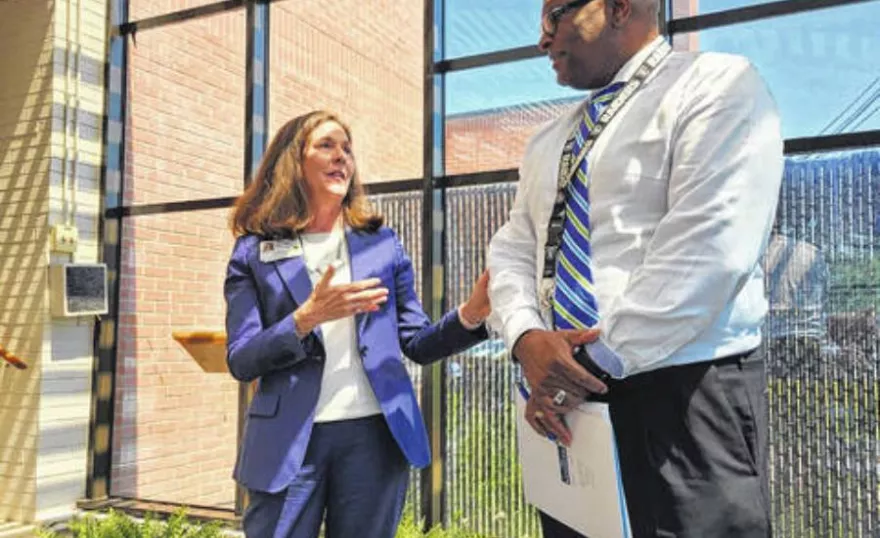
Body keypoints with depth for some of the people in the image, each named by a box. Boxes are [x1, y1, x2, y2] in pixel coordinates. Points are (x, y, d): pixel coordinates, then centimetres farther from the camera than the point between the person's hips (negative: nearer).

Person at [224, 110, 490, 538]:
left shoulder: (381, 244, 8)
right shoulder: (254, 252, 3)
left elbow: (417, 344, 7)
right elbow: (241, 361, -3)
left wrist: (470, 315, -12)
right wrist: (307, 318, -20)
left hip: (375, 434, 2)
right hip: (288, 440, -1)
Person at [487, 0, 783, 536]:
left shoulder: (719, 85, -5)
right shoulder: (548, 141, 17)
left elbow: (707, 249, -18)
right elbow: (512, 252, 10)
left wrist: (594, 364, -17)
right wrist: (528, 340, -10)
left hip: (684, 396, -6)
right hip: (566, 402, 7)